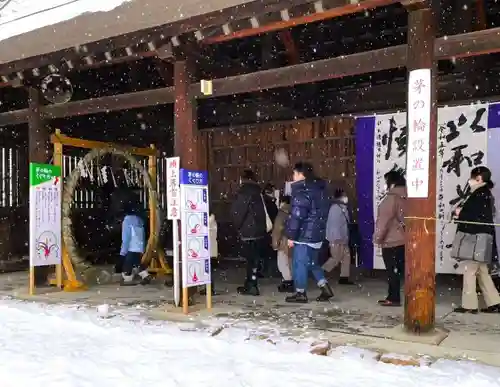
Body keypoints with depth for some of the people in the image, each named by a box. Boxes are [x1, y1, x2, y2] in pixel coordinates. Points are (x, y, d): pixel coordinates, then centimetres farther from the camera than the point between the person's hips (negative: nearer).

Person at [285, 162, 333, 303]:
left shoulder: (302, 191, -16)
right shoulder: (320, 188, 14)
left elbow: (296, 215, -20)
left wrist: (291, 236, -15)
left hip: (304, 234, -9)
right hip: (317, 233, 9)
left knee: (299, 263, 1)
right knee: (312, 263, 19)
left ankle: (301, 293, 8)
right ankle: (325, 288, 15)